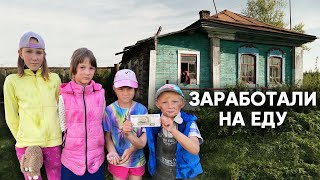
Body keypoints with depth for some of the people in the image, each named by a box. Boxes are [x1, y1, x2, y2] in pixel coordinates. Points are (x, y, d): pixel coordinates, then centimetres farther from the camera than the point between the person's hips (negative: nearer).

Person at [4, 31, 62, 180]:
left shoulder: (54, 78, -2)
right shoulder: (12, 81, -5)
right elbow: (11, 117, 3)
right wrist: (23, 139, 6)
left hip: (53, 142, 1)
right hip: (27, 145, -1)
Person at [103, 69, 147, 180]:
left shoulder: (141, 110, -11)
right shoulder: (109, 110, -11)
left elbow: (143, 141, -10)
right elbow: (107, 136, -6)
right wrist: (112, 152, -25)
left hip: (137, 160, 1)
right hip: (118, 160, -1)